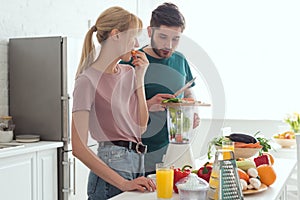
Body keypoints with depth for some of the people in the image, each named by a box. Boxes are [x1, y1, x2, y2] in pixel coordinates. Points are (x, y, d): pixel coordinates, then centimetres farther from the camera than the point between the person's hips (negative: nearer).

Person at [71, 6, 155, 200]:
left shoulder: (129, 73, 8)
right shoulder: (88, 81, -13)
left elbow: (141, 127, 8)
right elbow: (79, 148, -17)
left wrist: (139, 78, 1)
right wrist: (123, 183, -21)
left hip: (138, 162, 7)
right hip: (113, 166, -7)